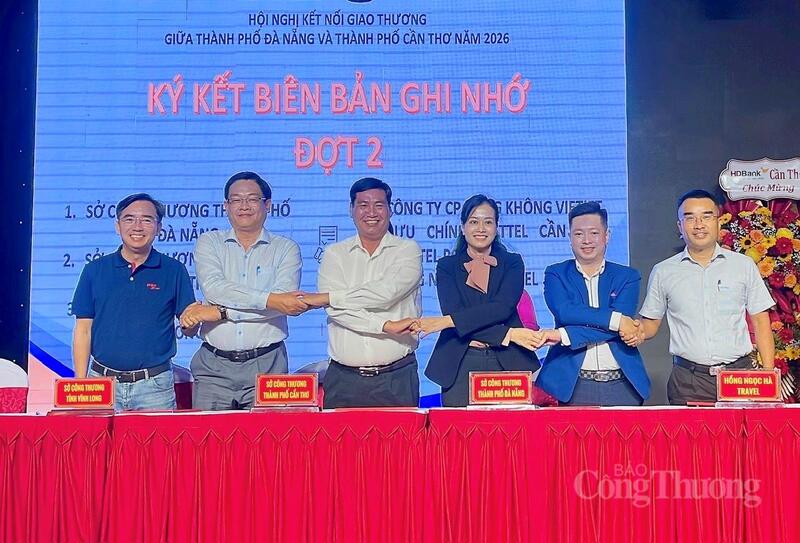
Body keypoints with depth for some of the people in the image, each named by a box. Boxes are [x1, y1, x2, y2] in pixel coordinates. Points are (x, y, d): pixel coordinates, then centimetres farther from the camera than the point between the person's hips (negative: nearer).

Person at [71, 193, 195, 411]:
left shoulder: (174, 271, 3)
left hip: (155, 385, -1)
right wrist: (80, 385, 0)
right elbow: (83, 330, 6)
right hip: (102, 383, 1)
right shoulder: (95, 270, 6)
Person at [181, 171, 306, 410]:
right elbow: (213, 288, -9)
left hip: (266, 366, -1)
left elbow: (282, 303, -9)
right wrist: (269, 299, -17)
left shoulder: (286, 249, 6)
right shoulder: (209, 242, 10)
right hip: (214, 367, 1)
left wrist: (219, 312, -12)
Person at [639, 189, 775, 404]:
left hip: (738, 374, 0)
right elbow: (650, 322, 12)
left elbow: (760, 321, 8)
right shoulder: (663, 272, 8)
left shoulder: (744, 265, 8)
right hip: (687, 381, 0)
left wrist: (769, 374, 0)